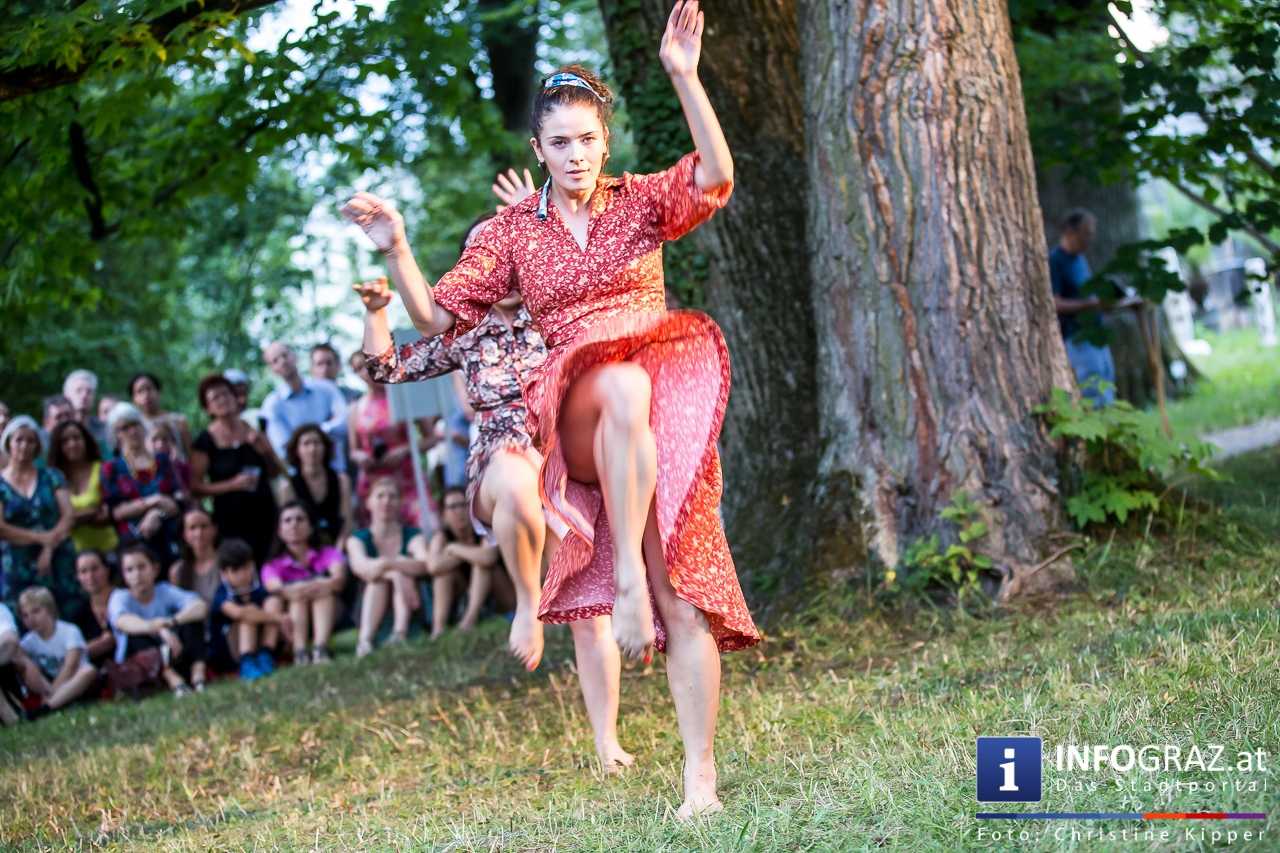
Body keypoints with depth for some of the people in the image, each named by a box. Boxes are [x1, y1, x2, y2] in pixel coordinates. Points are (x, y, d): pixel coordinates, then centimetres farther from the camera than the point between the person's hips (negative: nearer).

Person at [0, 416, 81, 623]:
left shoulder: (52, 477, 8)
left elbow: (69, 516, 0)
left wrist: (49, 547, -13)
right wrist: (40, 538, -14)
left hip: (57, 565, 1)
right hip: (18, 571, -1)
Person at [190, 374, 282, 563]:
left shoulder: (253, 430, 7)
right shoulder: (205, 442, -4)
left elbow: (277, 471, 13)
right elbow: (196, 488, -7)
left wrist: (264, 450, -5)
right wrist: (233, 484, -16)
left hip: (263, 513, 4)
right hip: (230, 521, -4)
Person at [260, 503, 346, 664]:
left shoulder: (329, 554, 4)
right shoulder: (273, 566, 4)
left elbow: (338, 580, -19)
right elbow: (276, 589, -20)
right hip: (290, 627, 0)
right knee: (298, 594, -23)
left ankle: (320, 649, -40)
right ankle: (300, 652, -40)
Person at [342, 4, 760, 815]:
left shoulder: (641, 202, 8)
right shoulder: (514, 230, 11)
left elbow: (715, 178, -12)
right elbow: (438, 315, 9)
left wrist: (685, 77, -21)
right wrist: (396, 248, -7)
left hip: (662, 418, 0)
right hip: (575, 411, 0)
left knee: (685, 599, -9)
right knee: (626, 389, -40)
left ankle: (701, 779, -6)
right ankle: (626, 573, -35)